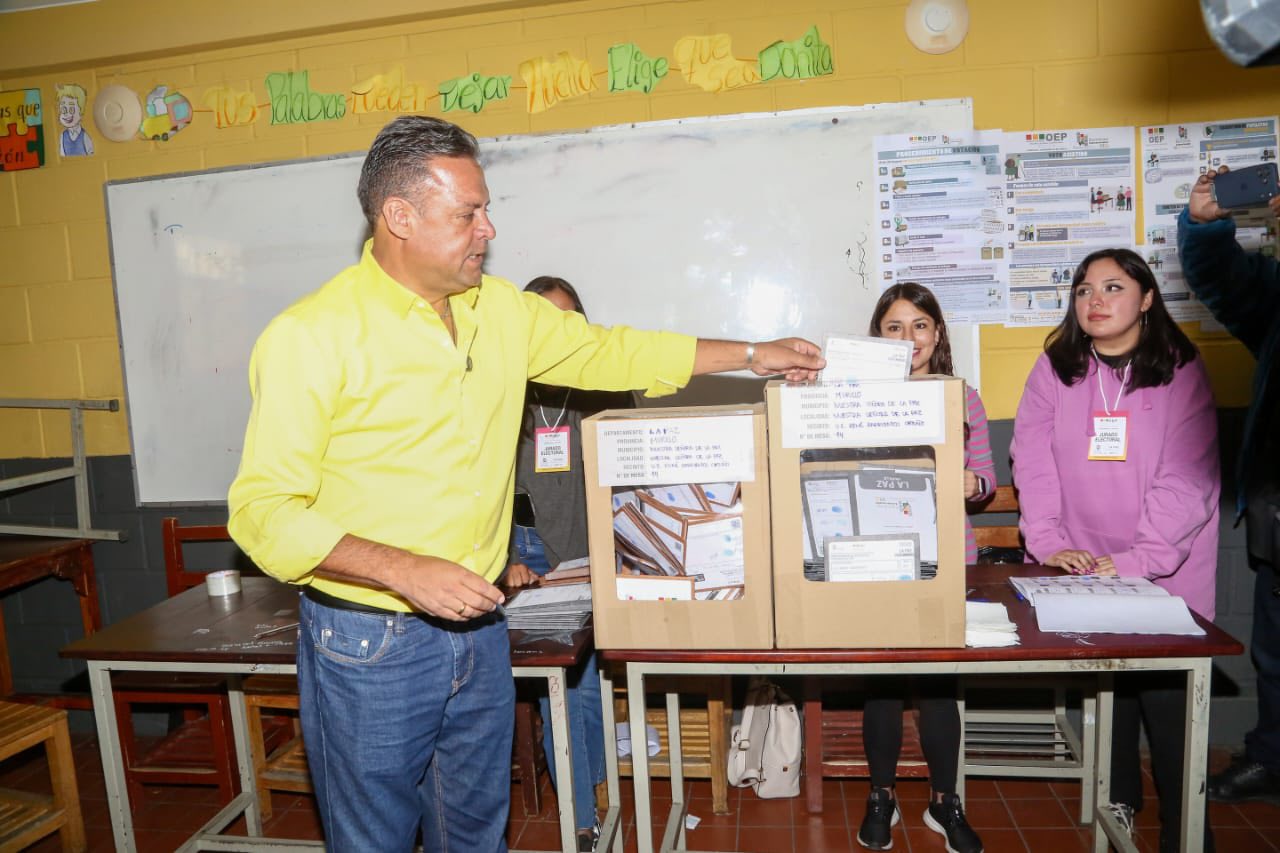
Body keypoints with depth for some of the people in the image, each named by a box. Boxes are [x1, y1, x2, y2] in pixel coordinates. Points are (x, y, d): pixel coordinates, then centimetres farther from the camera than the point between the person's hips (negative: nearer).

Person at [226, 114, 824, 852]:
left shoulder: (500, 310, 3)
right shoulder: (312, 336, -15)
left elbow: (606, 350, 14)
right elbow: (264, 510, -15)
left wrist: (754, 355, 14)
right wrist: (404, 571, -27)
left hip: (478, 629, 5)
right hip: (369, 645, -5)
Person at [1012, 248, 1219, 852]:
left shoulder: (1182, 372, -4)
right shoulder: (1055, 369, 2)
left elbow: (1186, 480, -11)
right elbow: (1033, 464, -5)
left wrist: (1140, 559, -20)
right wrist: (1047, 544, -17)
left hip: (1164, 573, -2)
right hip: (1081, 570, 2)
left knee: (1168, 693, -2)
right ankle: (1118, 800, 31)